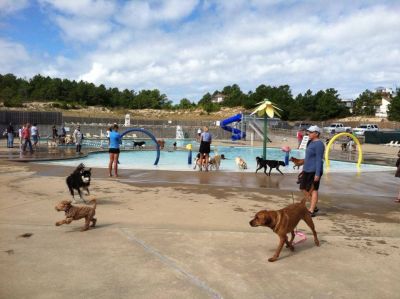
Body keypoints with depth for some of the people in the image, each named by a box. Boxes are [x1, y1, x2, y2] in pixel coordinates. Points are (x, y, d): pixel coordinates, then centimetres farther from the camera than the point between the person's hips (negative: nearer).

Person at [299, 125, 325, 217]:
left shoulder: (319, 144, -14)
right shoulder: (310, 142, 13)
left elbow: (319, 160, -18)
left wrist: (317, 174, -21)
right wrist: (304, 170, 20)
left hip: (314, 171, -9)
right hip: (307, 170, 9)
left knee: (313, 190, -1)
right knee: (304, 189, 12)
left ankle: (311, 211, 6)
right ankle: (314, 207, 25)